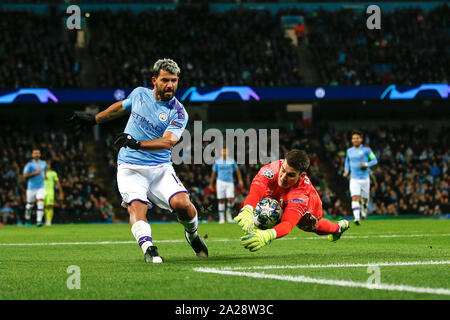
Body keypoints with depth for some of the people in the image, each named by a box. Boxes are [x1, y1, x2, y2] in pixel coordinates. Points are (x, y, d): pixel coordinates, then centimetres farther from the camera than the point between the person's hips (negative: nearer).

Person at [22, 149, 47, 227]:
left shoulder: (43, 163, 9)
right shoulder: (29, 164, -6)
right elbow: (25, 176, -14)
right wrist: (35, 173, -19)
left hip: (41, 187, 2)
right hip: (31, 187, -2)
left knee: (40, 202, -17)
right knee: (30, 204, 9)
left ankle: (39, 221, -22)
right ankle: (27, 219, 35)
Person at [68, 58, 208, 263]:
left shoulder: (178, 113, -7)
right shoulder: (140, 94, 4)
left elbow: (168, 141, -23)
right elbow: (121, 107, 26)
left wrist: (137, 144, -37)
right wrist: (93, 119, 34)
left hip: (160, 167, -1)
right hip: (130, 167, 1)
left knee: (182, 203, -19)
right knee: (137, 206, -25)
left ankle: (192, 234, 12)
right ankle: (148, 248, -39)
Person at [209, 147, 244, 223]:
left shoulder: (232, 161, 6)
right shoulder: (217, 162, 6)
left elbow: (237, 171, 13)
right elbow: (213, 173, 11)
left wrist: (240, 180, 2)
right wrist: (211, 184, 10)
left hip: (229, 183, 0)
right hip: (220, 182, 0)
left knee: (231, 200, -13)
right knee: (221, 201, -2)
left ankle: (229, 212, 16)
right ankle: (221, 218, 5)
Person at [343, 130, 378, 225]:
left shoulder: (366, 150, -3)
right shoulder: (349, 151, 8)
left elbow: (374, 160, 0)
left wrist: (366, 164, -18)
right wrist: (346, 171, 8)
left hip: (364, 178, -1)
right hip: (354, 179, 1)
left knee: (364, 199, 10)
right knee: (355, 198, -16)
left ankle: (364, 207, 46)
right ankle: (357, 218, -24)